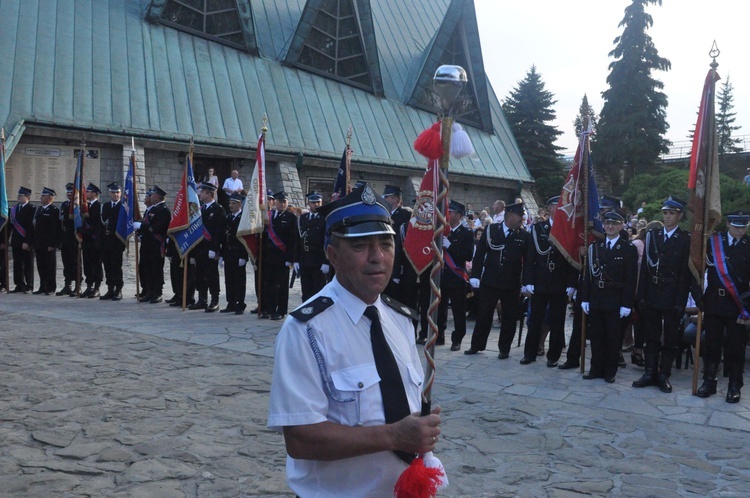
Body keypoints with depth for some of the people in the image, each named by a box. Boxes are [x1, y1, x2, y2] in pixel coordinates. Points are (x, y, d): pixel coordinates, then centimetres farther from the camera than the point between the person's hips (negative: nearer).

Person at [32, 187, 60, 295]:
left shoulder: (54, 210, -9)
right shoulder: (39, 209, 15)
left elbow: (55, 229, -14)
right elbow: (35, 226, 17)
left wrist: (52, 244, -18)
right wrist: (34, 243, 12)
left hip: (49, 245, -7)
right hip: (39, 244, 7)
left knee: (50, 267, 0)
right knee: (41, 267, 10)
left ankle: (51, 288, 6)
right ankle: (42, 287, 17)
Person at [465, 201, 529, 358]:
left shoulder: (524, 235, 0)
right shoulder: (491, 230, -1)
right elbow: (480, 253, -1)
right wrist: (475, 275, -6)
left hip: (512, 284, 1)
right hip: (489, 281, 0)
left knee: (510, 317, 6)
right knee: (484, 315, 8)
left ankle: (504, 348, 19)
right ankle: (476, 345, 20)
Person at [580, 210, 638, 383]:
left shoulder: (629, 249, -3)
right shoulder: (595, 247, 9)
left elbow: (630, 279, -7)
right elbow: (589, 274, 8)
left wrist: (626, 304, -11)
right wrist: (585, 298, 3)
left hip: (615, 302, -3)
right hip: (595, 299, 3)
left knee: (613, 337, 6)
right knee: (596, 336, 8)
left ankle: (610, 371, 17)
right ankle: (596, 368, 19)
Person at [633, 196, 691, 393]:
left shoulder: (686, 239, -3)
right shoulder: (652, 235, 7)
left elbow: (686, 273, -6)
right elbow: (644, 267, 5)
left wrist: (680, 302, -11)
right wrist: (641, 295, -1)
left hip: (672, 297, -3)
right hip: (651, 295, 3)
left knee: (670, 338, 6)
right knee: (651, 337, 8)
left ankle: (664, 375, 14)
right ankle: (650, 373, 16)